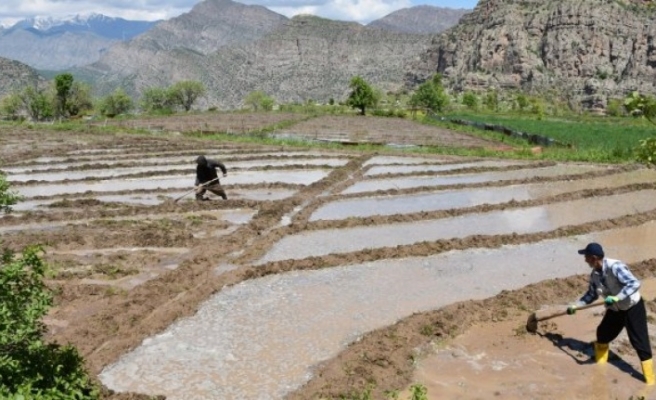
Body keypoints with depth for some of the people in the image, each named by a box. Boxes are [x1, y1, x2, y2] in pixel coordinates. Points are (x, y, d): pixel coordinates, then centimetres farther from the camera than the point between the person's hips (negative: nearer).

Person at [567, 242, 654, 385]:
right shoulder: (594, 274, -8)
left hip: (633, 307, -7)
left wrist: (617, 298, -48)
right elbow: (592, 294, 7)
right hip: (615, 310, 7)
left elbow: (634, 283, -40)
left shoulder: (615, 267, -32)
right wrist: (575, 305, 3)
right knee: (602, 334, 15)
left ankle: (650, 380, 5)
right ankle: (600, 366, 37)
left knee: (639, 342, -5)